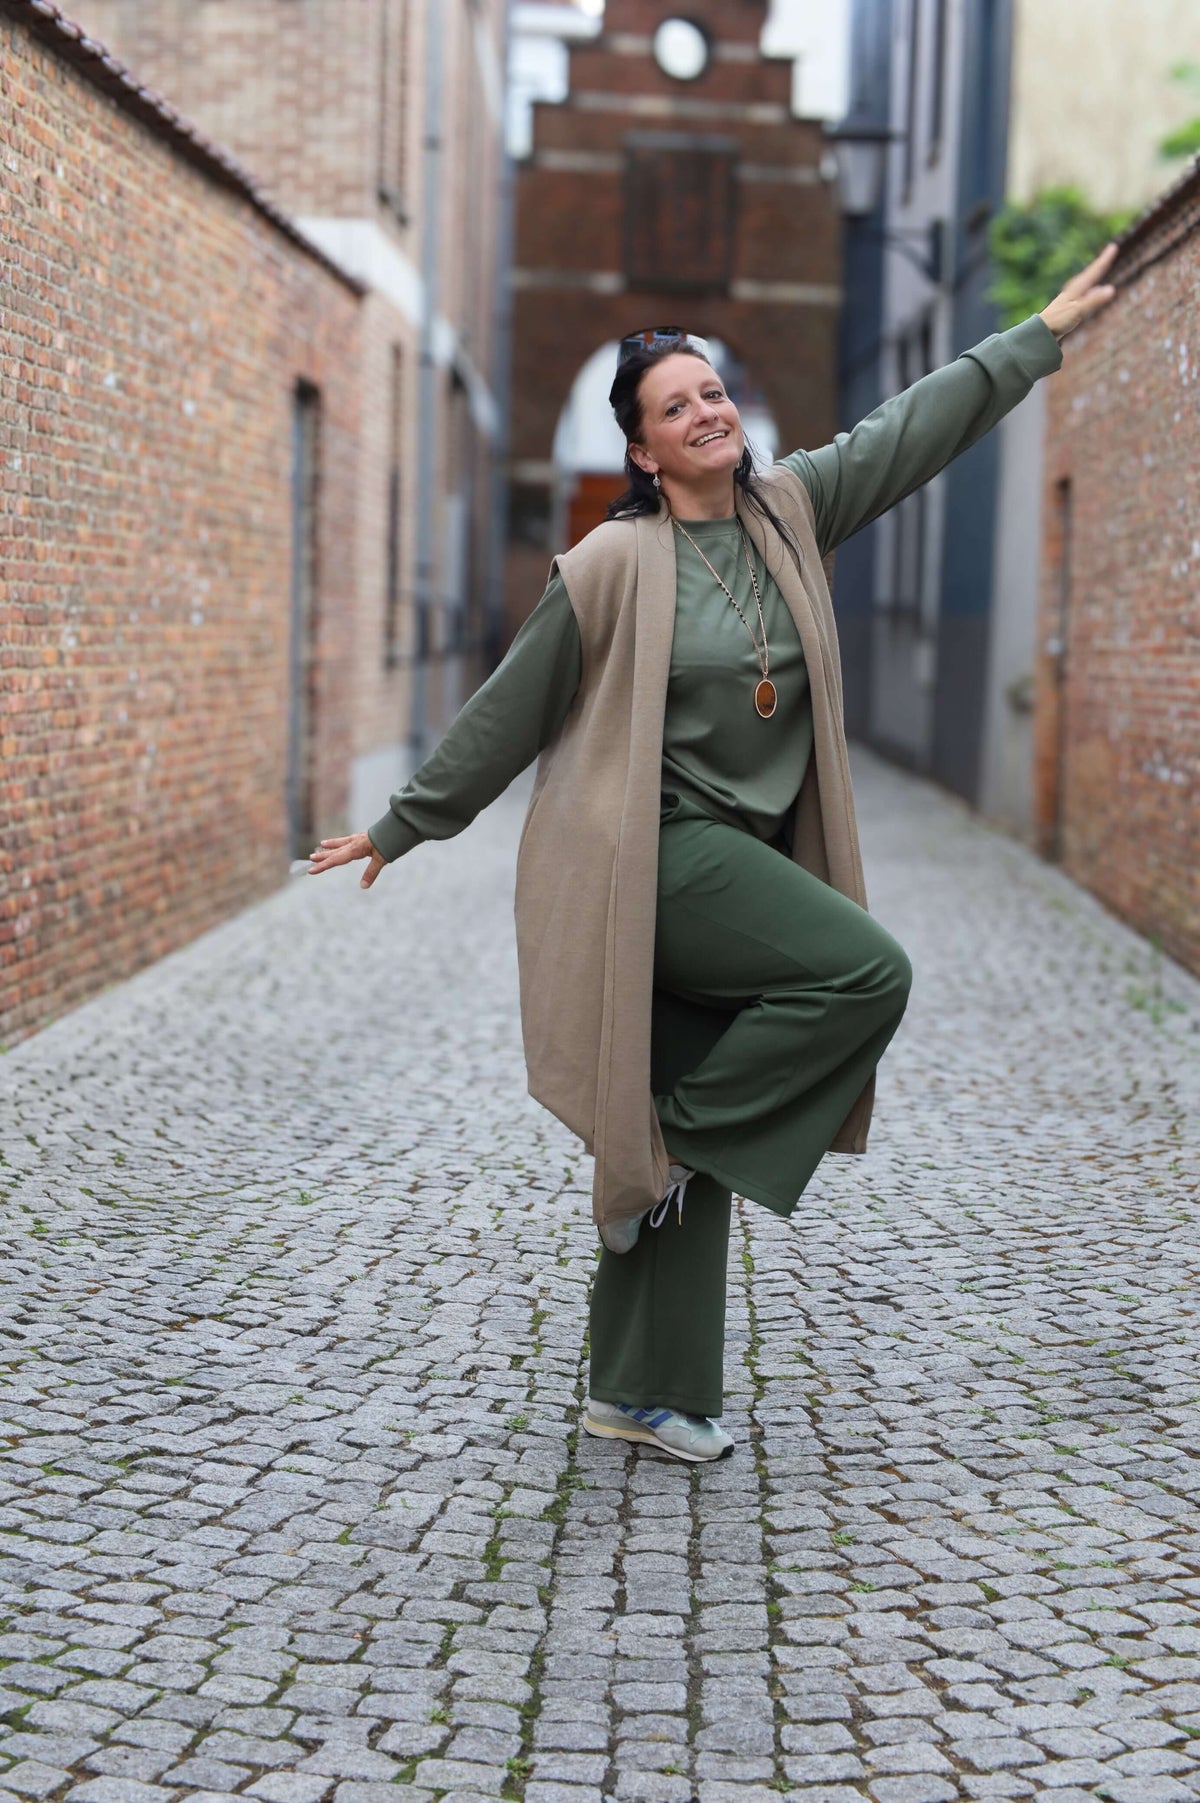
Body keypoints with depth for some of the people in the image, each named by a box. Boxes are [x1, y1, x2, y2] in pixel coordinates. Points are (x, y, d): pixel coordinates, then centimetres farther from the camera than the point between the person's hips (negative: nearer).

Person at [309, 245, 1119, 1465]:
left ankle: (639, 1393, 16)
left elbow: (915, 427, 12)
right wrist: (404, 823, 3)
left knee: (695, 1130, 7)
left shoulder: (788, 511, 6)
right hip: (650, 855, -6)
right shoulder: (614, 565, -10)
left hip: (744, 859, 6)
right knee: (867, 971, -22)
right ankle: (683, 1133, -5)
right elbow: (508, 710, -3)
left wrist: (1044, 334, 15)